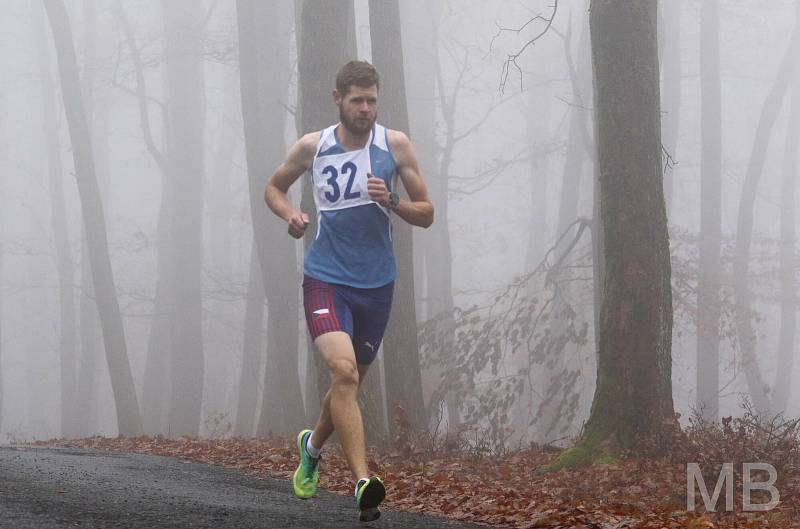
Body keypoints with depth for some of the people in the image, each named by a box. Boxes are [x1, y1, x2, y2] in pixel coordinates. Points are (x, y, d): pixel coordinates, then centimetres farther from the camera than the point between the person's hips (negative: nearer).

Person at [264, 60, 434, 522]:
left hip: (376, 284, 2)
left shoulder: (395, 145, 0)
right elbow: (274, 187, 18)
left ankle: (313, 445, 47)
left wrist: (391, 202, -17)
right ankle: (364, 481, -29)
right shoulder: (312, 147, 0)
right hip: (325, 279, -2)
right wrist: (290, 215, -4)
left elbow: (427, 215, 3)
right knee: (343, 370, -23)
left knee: (351, 381, 16)